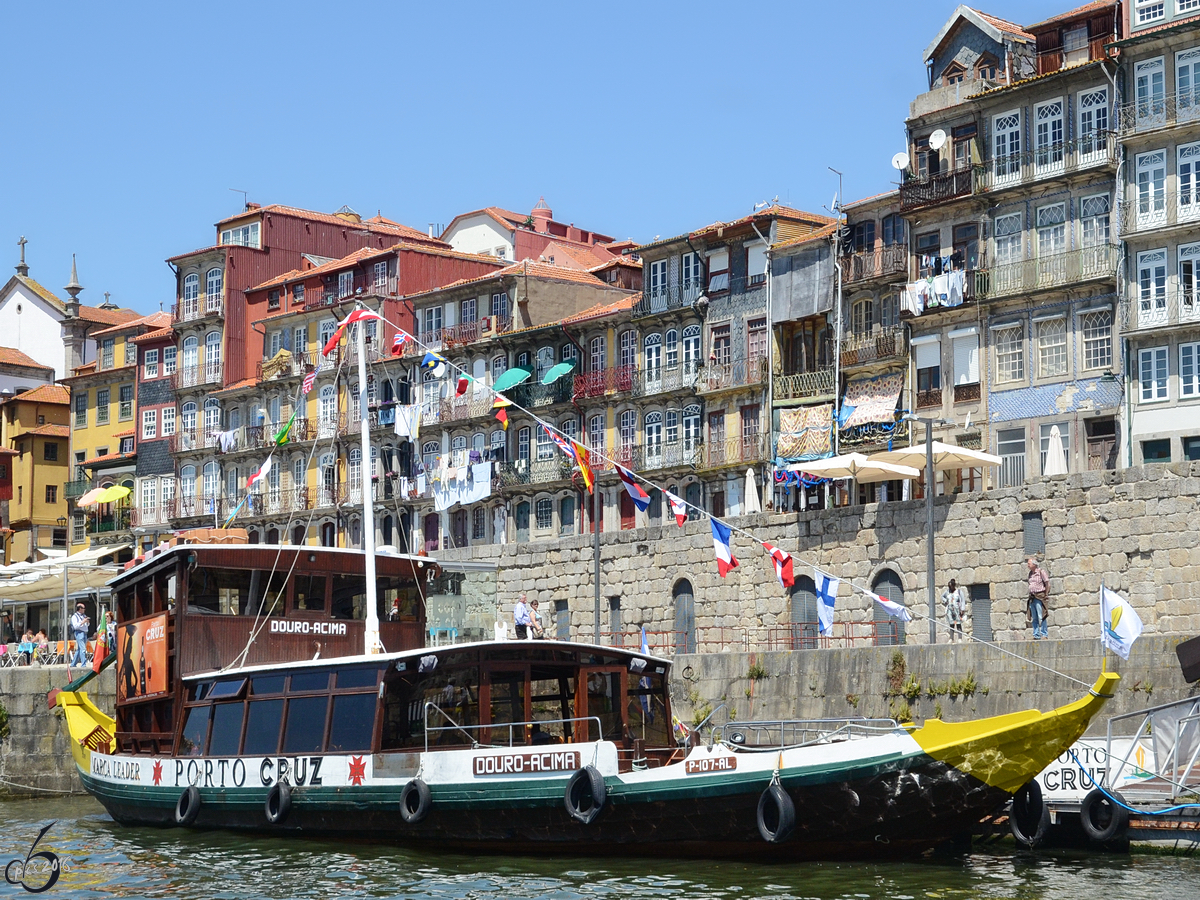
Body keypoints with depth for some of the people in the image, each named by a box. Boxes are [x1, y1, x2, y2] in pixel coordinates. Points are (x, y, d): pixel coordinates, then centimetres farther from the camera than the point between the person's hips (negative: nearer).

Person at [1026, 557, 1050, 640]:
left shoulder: (1041, 571, -7)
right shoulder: (1031, 573, 15)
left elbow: (1047, 583, -7)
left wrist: (1046, 595, -6)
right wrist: (1030, 594, 14)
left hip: (1040, 596, -8)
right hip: (1032, 597, 8)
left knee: (1041, 617, -10)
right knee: (1034, 618, 7)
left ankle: (1044, 635, -7)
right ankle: (1036, 635, 11)